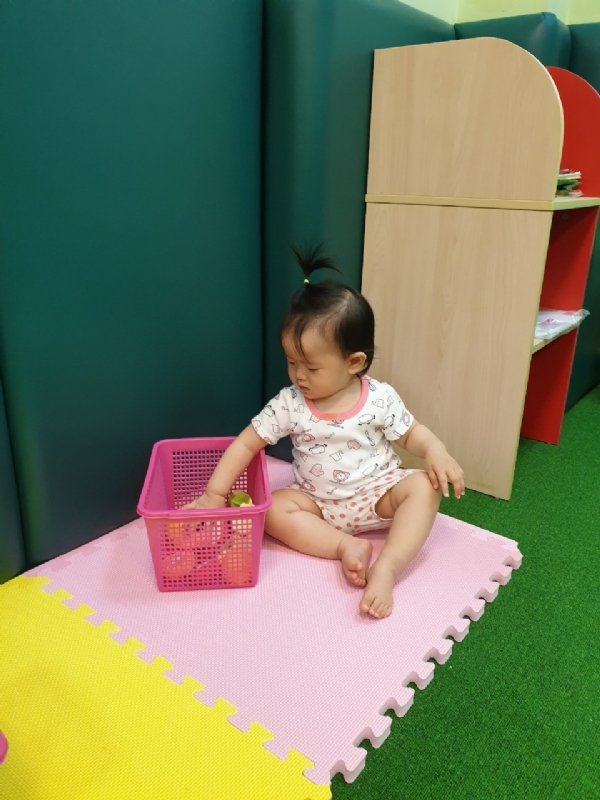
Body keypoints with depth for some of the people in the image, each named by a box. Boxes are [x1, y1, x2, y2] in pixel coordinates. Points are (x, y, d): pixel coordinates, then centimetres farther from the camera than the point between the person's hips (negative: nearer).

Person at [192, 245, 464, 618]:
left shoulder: (379, 398, -13)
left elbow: (411, 432, 0)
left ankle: (386, 569, -34)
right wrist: (215, 493, -12)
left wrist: (436, 451, -22)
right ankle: (348, 547, -25)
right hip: (319, 504, 2)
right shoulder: (289, 404, -11)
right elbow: (246, 442, -7)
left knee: (424, 487, -26)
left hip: (378, 493, -1)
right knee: (275, 507, -22)